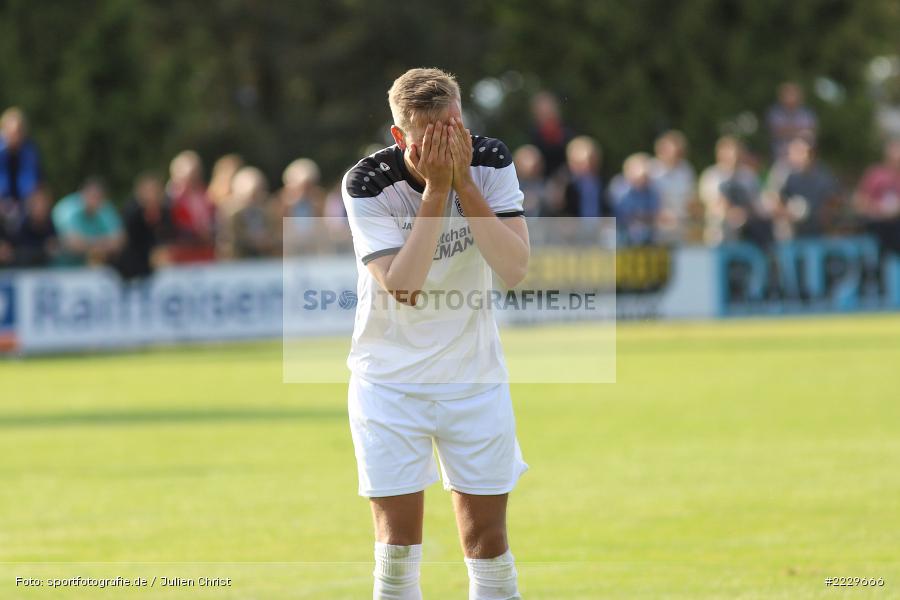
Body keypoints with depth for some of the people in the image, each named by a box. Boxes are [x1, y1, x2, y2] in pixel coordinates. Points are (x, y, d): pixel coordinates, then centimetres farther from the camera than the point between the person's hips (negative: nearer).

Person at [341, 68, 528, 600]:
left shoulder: (491, 161, -9)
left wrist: (463, 181, -24)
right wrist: (436, 190, -27)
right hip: (391, 379, -2)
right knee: (399, 545, -3)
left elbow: (515, 268, -19)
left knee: (488, 541, 3)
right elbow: (402, 287, -25)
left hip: (475, 376, 2)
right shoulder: (368, 182, -16)